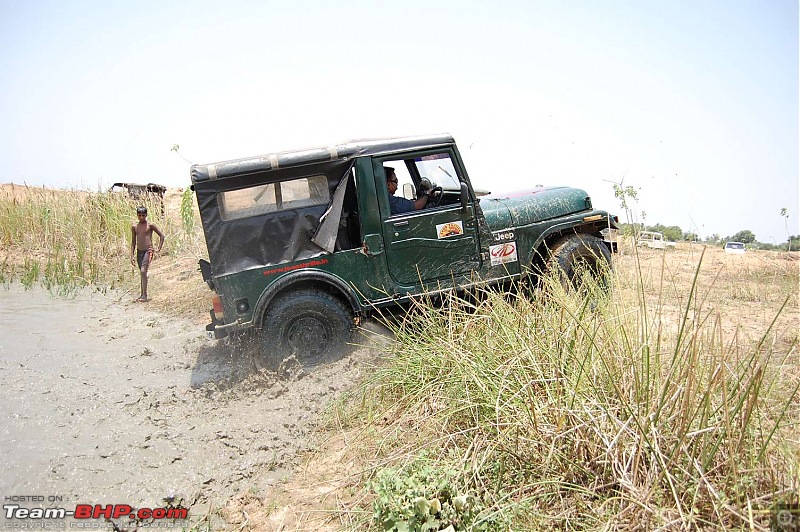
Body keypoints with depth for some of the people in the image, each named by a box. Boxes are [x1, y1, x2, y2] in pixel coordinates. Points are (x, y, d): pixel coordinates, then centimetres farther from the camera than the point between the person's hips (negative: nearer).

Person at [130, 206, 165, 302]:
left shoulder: (150, 225, -4)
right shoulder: (134, 227, 9)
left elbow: (162, 236, 0)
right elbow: (133, 242, 13)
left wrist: (159, 249, -4)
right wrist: (132, 256, 8)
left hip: (148, 251, -5)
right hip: (139, 252, 5)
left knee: (143, 272, -18)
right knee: (142, 273, 12)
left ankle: (145, 295, -16)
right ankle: (142, 294, 20)